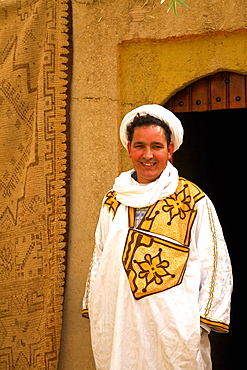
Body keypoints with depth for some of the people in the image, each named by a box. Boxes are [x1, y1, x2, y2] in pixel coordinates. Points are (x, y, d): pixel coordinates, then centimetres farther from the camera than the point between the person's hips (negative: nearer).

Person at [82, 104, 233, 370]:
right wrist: (92, 309, 14)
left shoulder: (193, 202, -3)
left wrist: (202, 322, -7)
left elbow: (215, 265, -3)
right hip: (117, 326, 4)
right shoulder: (113, 203, 10)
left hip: (172, 326, -3)